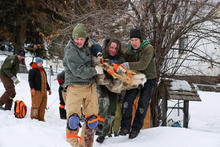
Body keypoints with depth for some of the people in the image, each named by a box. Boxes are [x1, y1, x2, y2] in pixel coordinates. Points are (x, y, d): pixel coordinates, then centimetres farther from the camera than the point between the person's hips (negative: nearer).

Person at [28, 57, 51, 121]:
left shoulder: (43, 71, 25)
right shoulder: (32, 70, -1)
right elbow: (30, 80, -10)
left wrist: (48, 88, 31)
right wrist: (32, 88, -20)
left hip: (44, 91, 8)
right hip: (36, 90, -8)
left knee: (43, 106, 6)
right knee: (36, 105, -9)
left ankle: (41, 118, 11)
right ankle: (33, 118, -4)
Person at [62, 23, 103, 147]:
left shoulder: (87, 45, 8)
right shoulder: (70, 51, -12)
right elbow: (79, 71, -18)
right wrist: (95, 70, -11)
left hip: (90, 86, 7)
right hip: (75, 86, -6)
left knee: (92, 118, 6)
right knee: (74, 117, -17)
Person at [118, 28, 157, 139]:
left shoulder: (148, 49, -18)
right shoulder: (129, 51, 2)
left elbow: (143, 64, -32)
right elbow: (123, 61, -1)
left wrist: (128, 65, -45)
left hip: (149, 79, -4)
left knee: (142, 104, -9)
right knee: (128, 100, -15)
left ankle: (136, 128, 5)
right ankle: (125, 126, -9)